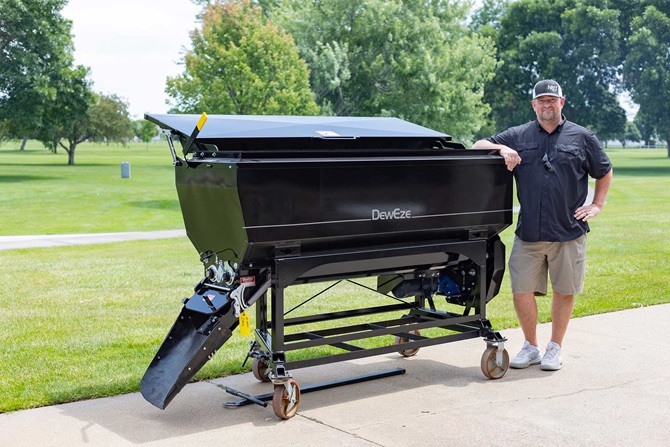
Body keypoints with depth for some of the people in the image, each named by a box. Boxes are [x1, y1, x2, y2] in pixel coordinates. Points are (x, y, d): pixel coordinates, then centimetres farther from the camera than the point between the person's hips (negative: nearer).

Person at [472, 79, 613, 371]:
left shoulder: (582, 137, 8)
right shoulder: (519, 136, 10)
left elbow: (604, 172, 19)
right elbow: (477, 147, 11)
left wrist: (597, 205, 10)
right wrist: (501, 149, -8)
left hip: (569, 232, -1)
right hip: (528, 233, 1)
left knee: (564, 291, 6)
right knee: (521, 291, 1)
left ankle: (555, 348, 23)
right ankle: (530, 347, 19)